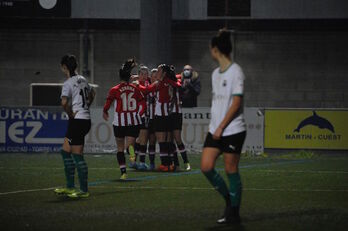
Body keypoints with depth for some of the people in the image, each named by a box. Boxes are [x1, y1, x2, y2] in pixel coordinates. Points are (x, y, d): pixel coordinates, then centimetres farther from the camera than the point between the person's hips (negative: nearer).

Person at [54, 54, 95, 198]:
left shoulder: (68, 83, -14)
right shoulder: (82, 80, 13)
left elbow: (64, 102, -29)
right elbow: (92, 93, 32)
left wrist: (70, 114, -13)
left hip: (77, 120, -9)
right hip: (86, 118, 9)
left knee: (77, 156, -4)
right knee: (66, 152, 16)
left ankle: (84, 190, -2)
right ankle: (70, 187, 19)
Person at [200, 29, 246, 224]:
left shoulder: (236, 72, -11)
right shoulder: (216, 73, 14)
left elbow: (236, 103, -15)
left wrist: (221, 127, -16)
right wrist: (215, 127, 15)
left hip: (233, 130, -7)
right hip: (216, 130, 7)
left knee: (231, 170, -2)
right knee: (206, 166, -2)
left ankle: (234, 213, 9)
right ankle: (228, 199, 16)